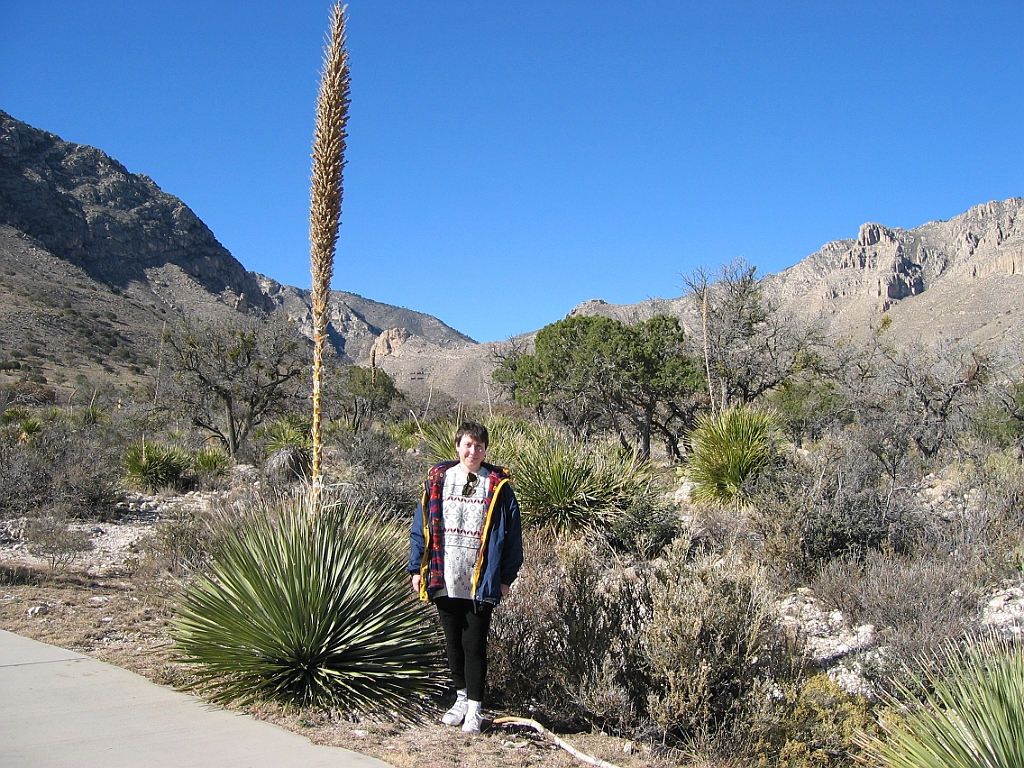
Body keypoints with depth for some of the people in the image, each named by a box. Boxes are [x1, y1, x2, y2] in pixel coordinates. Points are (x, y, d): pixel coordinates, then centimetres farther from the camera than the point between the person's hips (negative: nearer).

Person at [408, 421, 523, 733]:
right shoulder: (438, 479, 4)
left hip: (481, 582, -3)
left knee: (474, 645, 0)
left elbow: (512, 534, 0)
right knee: (453, 642, 14)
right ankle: (462, 697, 30)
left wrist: (507, 576, -2)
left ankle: (474, 709, 11)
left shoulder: (497, 485, -2)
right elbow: (421, 526, 7)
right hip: (444, 580, 3)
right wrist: (417, 568, 3)